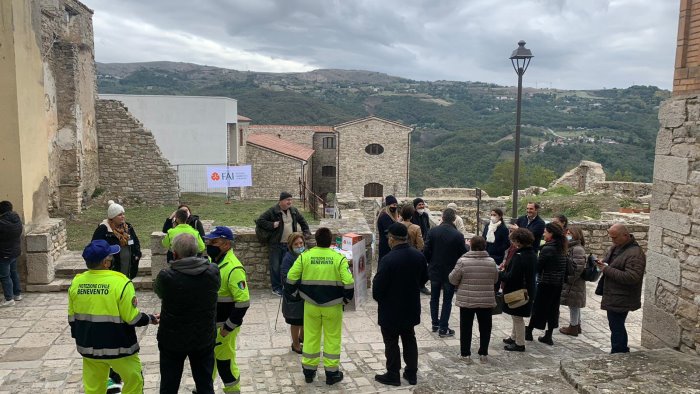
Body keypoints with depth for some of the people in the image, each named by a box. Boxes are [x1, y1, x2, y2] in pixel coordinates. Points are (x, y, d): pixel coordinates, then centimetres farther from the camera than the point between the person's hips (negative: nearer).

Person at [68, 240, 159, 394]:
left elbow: (72, 318, 7)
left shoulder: (76, 283, -3)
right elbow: (132, 318, -18)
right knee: (134, 381, 14)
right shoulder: (120, 282, -21)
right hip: (118, 347, -5)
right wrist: (151, 319, 0)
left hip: (89, 347, 5)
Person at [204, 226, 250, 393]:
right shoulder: (210, 261, 3)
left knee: (224, 361, 5)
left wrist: (227, 328, -20)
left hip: (223, 326, -8)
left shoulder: (233, 268, -24)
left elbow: (243, 303, -25)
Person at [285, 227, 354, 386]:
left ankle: (309, 371, 26)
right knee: (332, 338, 11)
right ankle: (332, 373, 19)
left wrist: (294, 294, 13)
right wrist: (346, 299, 3)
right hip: (333, 305, -2)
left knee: (311, 337, 15)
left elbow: (291, 278, -4)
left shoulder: (304, 256, -6)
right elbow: (348, 282, -14)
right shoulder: (339, 258, -10)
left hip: (311, 304, 2)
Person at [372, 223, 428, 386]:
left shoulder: (389, 259, -26)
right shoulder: (419, 256, -5)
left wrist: (378, 297, 0)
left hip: (391, 310, -6)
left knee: (391, 342, 8)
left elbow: (378, 285, -21)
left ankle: (393, 375, 19)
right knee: (409, 340, 19)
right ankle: (412, 373, 28)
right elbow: (424, 279, 7)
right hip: (411, 308, 6)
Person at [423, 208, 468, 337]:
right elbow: (463, 254, -9)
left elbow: (426, 251, -8)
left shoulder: (432, 231, -10)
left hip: (435, 270, 3)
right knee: (447, 300, 7)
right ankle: (443, 328, 10)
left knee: (434, 298, 19)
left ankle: (435, 323, 27)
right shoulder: (458, 235, -17)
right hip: (450, 272, -2)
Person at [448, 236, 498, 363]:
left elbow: (453, 280, -6)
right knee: (485, 328, 15)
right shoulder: (491, 262, -4)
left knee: (466, 327, 11)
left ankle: (465, 353, 17)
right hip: (486, 301, 2)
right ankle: (483, 353, 21)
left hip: (467, 300, -2)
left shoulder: (463, 261, -13)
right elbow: (495, 280, 8)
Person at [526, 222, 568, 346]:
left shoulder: (547, 249, -19)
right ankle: (548, 336, 17)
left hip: (546, 283, -7)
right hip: (558, 284, 7)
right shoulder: (561, 248, 6)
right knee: (553, 309, 11)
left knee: (538, 308, 4)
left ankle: (529, 332, 16)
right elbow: (564, 267, 11)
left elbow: (538, 266, -15)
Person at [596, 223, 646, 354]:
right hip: (613, 297, 10)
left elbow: (632, 277, -28)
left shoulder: (635, 254, -19)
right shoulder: (616, 247, 10)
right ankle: (623, 351, 31)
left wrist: (607, 269, -24)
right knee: (616, 326, 18)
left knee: (617, 328, -5)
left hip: (620, 299, -10)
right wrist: (603, 262, 3)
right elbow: (608, 258, 29)